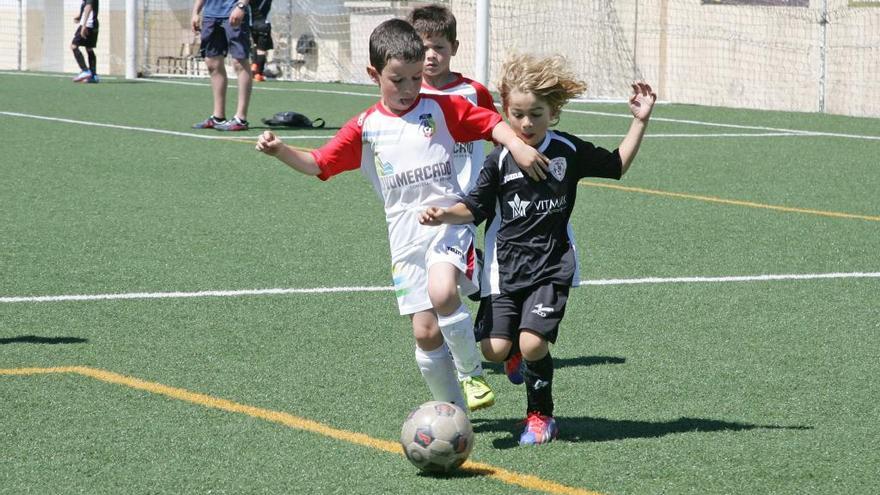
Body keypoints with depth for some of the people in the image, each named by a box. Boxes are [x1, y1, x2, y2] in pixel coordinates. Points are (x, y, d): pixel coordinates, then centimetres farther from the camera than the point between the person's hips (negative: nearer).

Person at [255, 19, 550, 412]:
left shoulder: (441, 108, 5)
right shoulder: (365, 128, 6)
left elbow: (491, 123, 5)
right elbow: (317, 164, 5)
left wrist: (518, 146, -13)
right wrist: (280, 151, -12)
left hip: (448, 221, -2)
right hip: (404, 236, 2)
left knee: (442, 292, -30)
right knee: (425, 332, -1)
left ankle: (471, 373, -9)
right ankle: (452, 409, 16)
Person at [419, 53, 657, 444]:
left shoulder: (569, 151, 0)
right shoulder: (500, 160, -2)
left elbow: (616, 165, 15)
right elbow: (476, 208, 6)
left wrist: (640, 121, 7)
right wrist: (445, 214, -13)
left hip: (551, 266, -1)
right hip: (506, 265, 1)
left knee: (533, 344, -17)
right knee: (495, 348, -10)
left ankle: (540, 416, 9)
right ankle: (520, 354, 29)